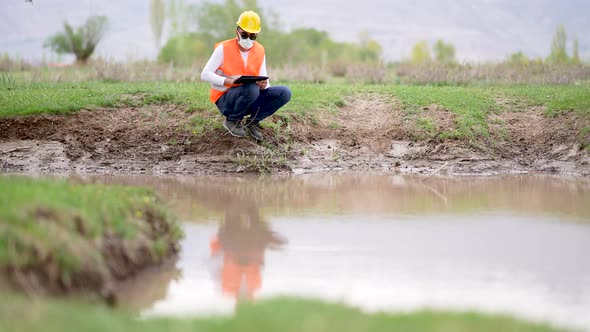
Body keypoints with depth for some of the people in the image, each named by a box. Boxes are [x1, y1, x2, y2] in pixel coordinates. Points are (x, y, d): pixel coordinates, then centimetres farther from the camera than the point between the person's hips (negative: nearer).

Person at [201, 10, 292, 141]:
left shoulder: (260, 51, 3)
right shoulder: (224, 48, -11)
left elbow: (263, 79, 6)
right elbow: (205, 74, -14)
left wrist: (264, 85, -21)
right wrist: (228, 80, -31)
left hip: (250, 99, 5)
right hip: (225, 100, -5)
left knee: (284, 93, -15)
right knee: (251, 88, -37)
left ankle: (252, 122, -1)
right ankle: (232, 121, -10)